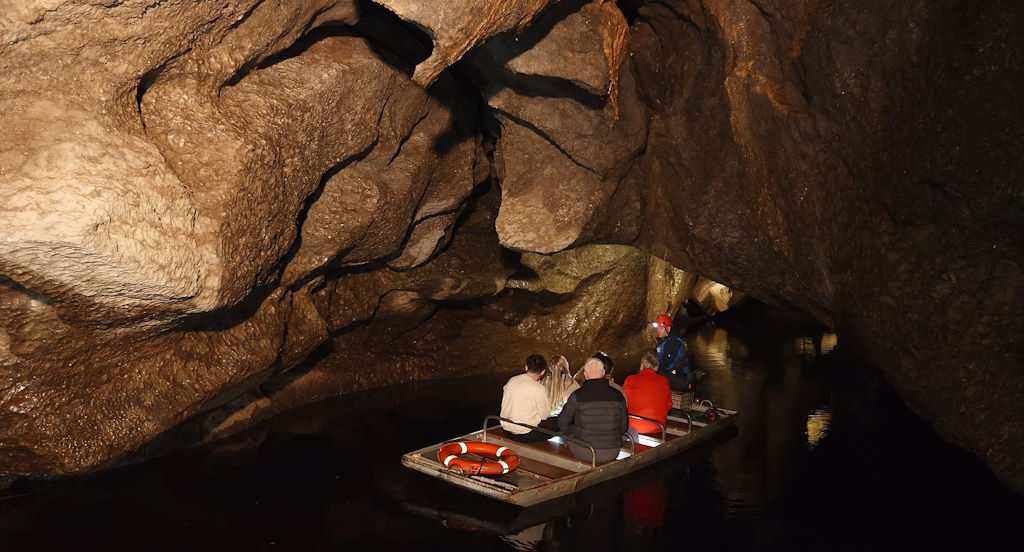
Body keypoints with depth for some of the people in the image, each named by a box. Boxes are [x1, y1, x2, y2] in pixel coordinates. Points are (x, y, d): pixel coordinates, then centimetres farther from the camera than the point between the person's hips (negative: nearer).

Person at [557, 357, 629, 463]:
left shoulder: (577, 396, -12)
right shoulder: (618, 396, -5)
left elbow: (563, 424, -2)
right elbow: (623, 427, 5)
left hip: (585, 453, -3)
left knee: (570, 434, 24)